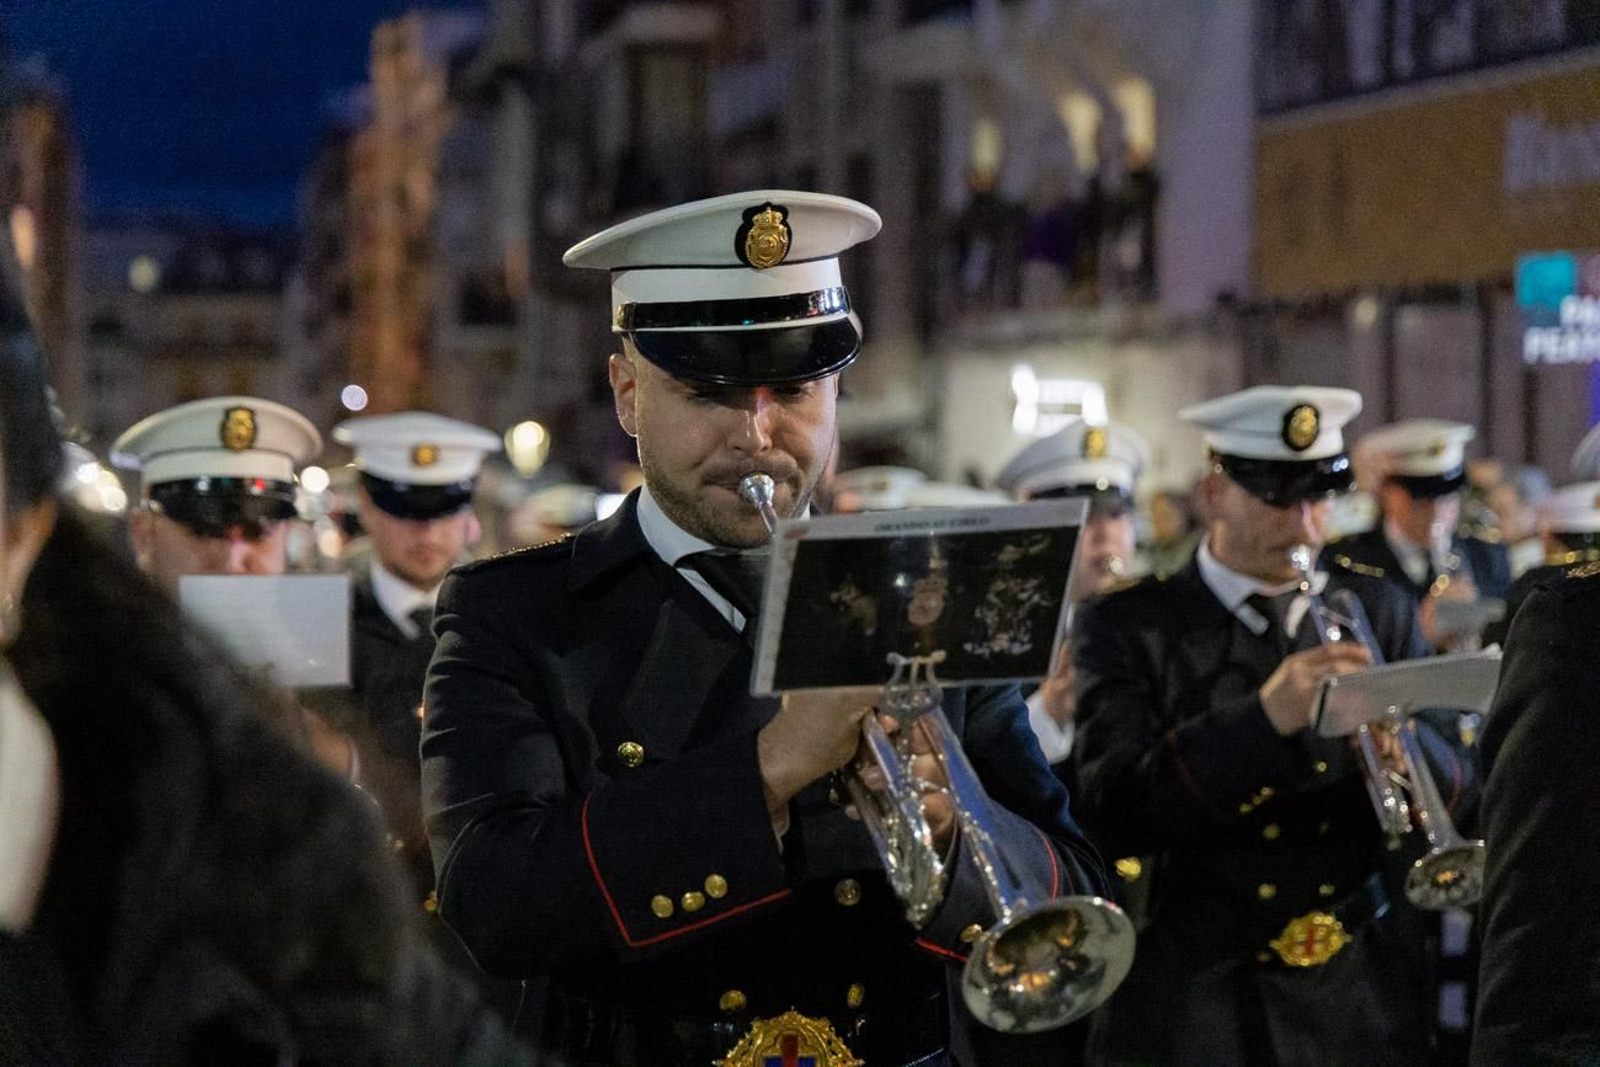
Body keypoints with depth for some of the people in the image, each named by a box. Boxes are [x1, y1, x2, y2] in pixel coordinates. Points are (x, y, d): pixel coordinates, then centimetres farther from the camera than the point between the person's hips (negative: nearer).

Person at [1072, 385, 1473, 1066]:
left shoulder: (1379, 613, 8)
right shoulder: (1125, 627, -3)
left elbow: (1460, 786, 4)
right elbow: (1112, 812, -15)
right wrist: (1263, 718, -27)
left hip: (1362, 1005, 3)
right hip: (1197, 1004, -3)